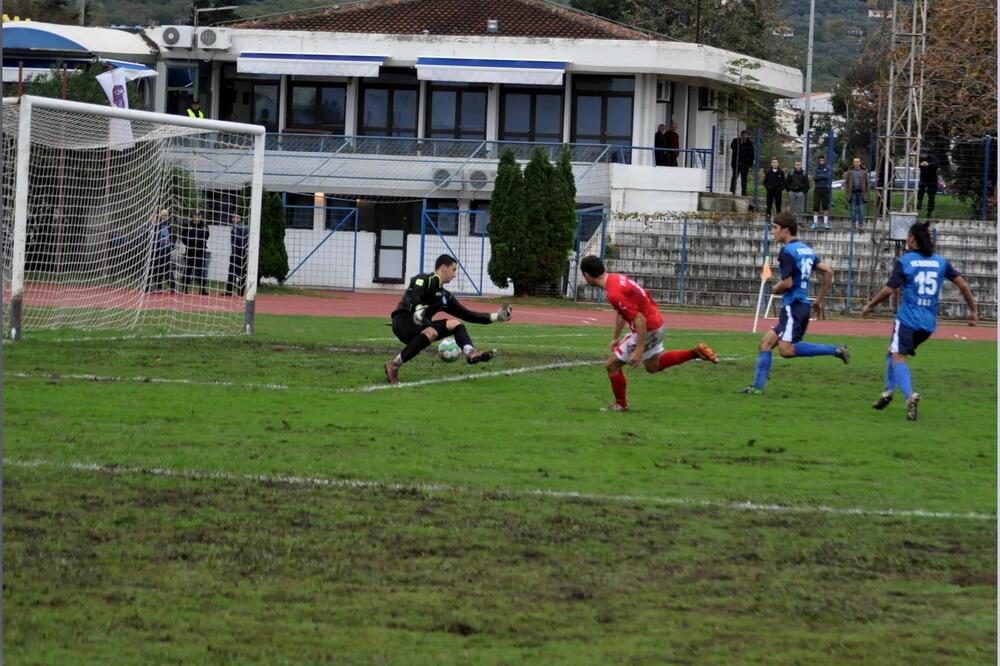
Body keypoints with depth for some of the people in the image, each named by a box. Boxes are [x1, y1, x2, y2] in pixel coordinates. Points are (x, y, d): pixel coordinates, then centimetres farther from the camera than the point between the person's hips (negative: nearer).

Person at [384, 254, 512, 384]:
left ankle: (471, 353, -32)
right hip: (402, 321, -8)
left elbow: (466, 314, 23)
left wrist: (494, 317, 20)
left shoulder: (445, 296, 21)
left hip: (419, 326, 8)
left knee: (455, 323, -5)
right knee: (431, 333, -36)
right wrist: (418, 308, -45)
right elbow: (415, 295, -23)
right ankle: (393, 366, -31)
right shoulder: (425, 280, -2)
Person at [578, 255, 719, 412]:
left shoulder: (614, 293, -29)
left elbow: (639, 319, -29)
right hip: (657, 324, 9)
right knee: (653, 366, 29)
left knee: (612, 365, 2)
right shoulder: (615, 278, 2)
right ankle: (697, 352, 26)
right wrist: (615, 337, 24)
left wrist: (639, 350, -26)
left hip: (648, 329, -9)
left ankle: (620, 404, 20)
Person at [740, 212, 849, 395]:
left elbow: (787, 283, -17)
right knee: (766, 342, 8)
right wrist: (820, 300, 19)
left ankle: (835, 350, -19)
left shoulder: (787, 251, -10)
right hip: (803, 306, 10)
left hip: (793, 307, -10)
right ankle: (758, 386, 3)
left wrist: (776, 289, 6)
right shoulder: (806, 249, 15)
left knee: (786, 349, -21)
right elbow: (828, 271, 14)